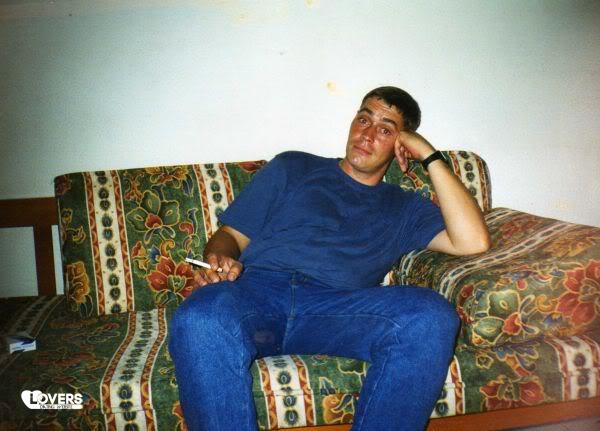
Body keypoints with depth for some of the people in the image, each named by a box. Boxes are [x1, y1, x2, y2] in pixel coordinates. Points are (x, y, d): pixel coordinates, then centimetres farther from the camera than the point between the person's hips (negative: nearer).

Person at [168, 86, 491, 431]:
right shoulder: (293, 167, 26)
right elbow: (232, 234, 22)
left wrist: (430, 155, 12)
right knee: (199, 324, -36)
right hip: (257, 288, 0)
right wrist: (221, 260, -4)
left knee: (433, 316, -30)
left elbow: (474, 242, 7)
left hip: (337, 306, 1)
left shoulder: (404, 208, 25)